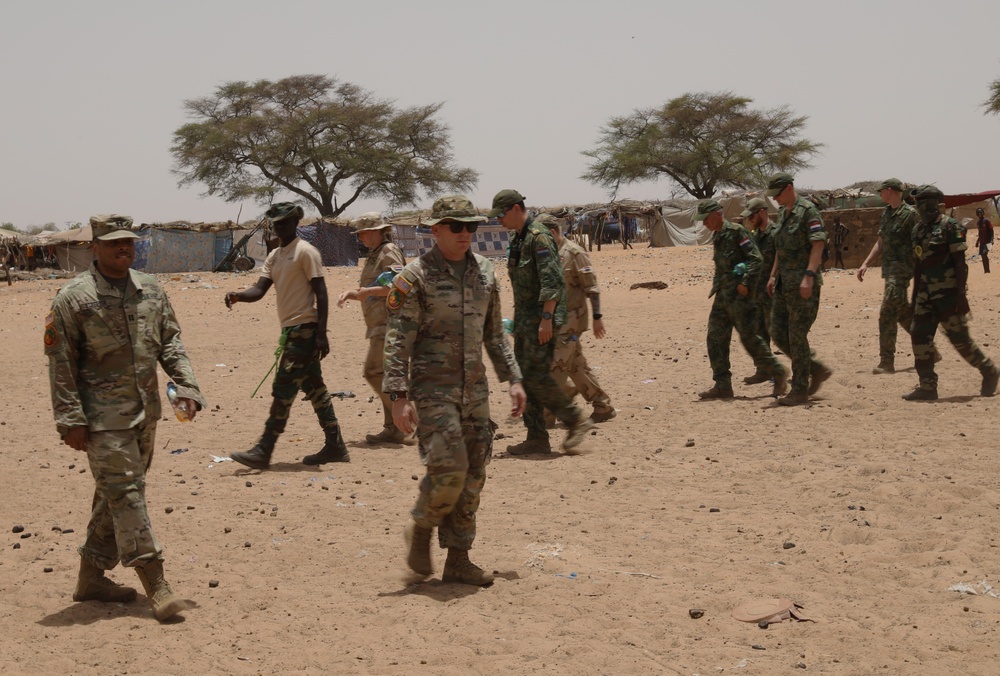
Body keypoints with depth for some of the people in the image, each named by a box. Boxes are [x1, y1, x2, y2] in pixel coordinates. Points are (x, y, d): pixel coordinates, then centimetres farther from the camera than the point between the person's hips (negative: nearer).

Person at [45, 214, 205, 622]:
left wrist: (186, 385, -2)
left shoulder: (151, 289, 8)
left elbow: (170, 342, 13)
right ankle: (157, 588, -8)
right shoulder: (73, 298, -8)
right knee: (124, 493, -8)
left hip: (145, 413, 7)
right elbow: (60, 363, -8)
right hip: (103, 417, -6)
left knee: (116, 495, 14)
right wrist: (70, 419, -13)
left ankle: (91, 577, 27)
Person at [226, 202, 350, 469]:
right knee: (314, 388, 11)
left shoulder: (305, 252, -9)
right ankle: (335, 446, 16)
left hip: (304, 329, -9)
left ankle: (263, 451, -8)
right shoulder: (274, 256, 17)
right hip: (290, 330, 9)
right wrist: (238, 295, -14)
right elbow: (259, 290, 9)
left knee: (283, 389, -9)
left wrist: (321, 334, -18)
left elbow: (321, 293, -12)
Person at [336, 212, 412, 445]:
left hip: (389, 323, -10)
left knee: (375, 372, -14)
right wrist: (351, 293, 9)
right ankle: (393, 429, 11)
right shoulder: (374, 255, 22)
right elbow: (370, 290, 28)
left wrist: (368, 291, -19)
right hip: (379, 326, 10)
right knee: (384, 375, 9)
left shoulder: (389, 252, -8)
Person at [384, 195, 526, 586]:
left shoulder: (484, 273, 9)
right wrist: (399, 397, -19)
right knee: (449, 469, -16)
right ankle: (421, 529, 12)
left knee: (473, 476, 5)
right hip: (432, 389, -6)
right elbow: (397, 342, -12)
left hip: (475, 389, 6)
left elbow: (494, 333, 18)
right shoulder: (415, 278, -9)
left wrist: (513, 379, 12)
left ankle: (458, 560, 14)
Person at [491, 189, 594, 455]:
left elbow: (552, 282, -22)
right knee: (524, 376, 7)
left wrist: (546, 319, -24)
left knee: (536, 375, -12)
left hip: (541, 318, -10)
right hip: (525, 319, 10)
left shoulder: (539, 237, -15)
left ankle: (576, 420, 1)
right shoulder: (518, 239, 15)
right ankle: (536, 438, 11)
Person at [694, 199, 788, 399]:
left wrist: (746, 284, -21)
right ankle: (722, 385, 6)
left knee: (749, 338, -5)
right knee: (716, 338, 3)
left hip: (739, 295, -9)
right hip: (723, 296, 9)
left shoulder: (736, 232, -11)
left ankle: (777, 374, 9)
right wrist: (716, 287, 16)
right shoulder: (717, 237, 16)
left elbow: (756, 259, -17)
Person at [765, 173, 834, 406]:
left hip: (803, 284, -9)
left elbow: (818, 244, -18)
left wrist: (809, 276, -26)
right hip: (785, 283, 9)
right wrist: (773, 275, 18)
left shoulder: (807, 210, -11)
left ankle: (800, 390, 3)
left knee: (797, 336, -5)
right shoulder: (783, 213, 15)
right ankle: (817, 369, 20)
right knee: (778, 334, 8)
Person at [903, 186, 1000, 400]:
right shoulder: (918, 230, 11)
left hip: (948, 293, -7)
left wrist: (961, 294, -20)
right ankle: (927, 387, 4)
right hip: (927, 293, 7)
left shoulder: (950, 227, -11)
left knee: (959, 338, 1)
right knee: (919, 336, -1)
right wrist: (915, 296, 18)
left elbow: (960, 263, -14)